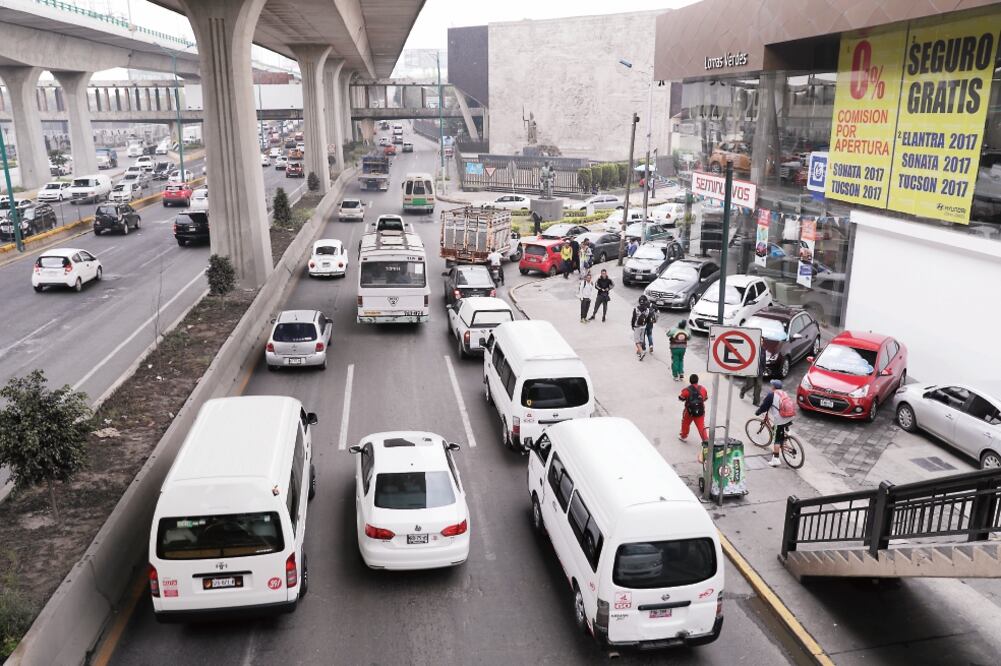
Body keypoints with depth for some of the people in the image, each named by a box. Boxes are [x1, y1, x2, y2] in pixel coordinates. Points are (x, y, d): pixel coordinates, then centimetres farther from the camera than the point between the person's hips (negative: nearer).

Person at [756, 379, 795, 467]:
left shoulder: (772, 394, -6)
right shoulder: (784, 393, 16)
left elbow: (764, 406, -3)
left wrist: (757, 413, 13)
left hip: (780, 420, -7)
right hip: (789, 419, 7)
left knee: (777, 440, -3)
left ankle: (775, 459, -3)